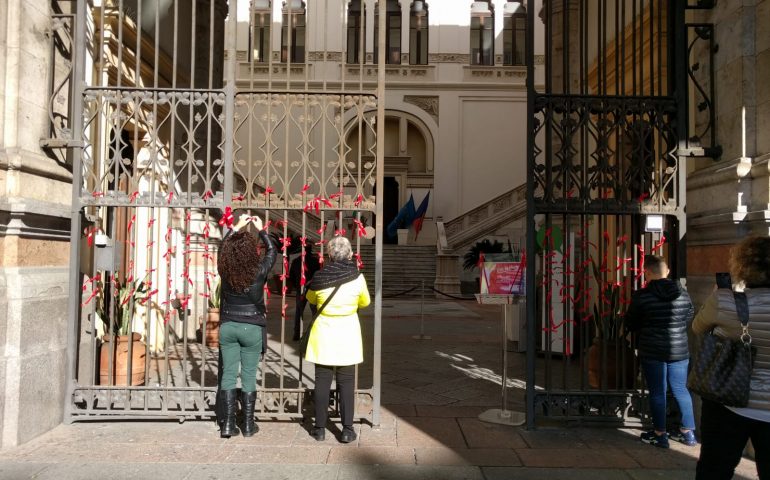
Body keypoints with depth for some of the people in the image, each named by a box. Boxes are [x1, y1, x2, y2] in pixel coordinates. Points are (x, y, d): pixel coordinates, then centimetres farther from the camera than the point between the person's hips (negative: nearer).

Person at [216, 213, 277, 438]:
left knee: (228, 373, 8)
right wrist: (261, 230, 15)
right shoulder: (259, 271, -14)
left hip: (228, 326, 2)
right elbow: (272, 251, 5)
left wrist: (236, 227, 22)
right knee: (249, 375, 6)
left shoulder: (224, 270, -7)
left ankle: (228, 424, 9)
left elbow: (223, 247, 14)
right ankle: (248, 424, 13)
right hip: (251, 327, -2)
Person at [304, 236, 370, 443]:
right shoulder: (357, 277, -10)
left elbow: (310, 298, 11)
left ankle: (320, 428, 17)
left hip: (323, 337, 0)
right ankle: (347, 430, 10)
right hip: (348, 338, 0)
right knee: (346, 384, 7)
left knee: (322, 382, 9)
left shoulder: (319, 278, -9)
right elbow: (365, 302, 7)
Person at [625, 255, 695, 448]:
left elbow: (630, 324, -5)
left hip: (652, 352, -4)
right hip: (679, 350, 4)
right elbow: (689, 320, 10)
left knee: (657, 392, 6)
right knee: (681, 390, 16)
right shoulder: (683, 294, -1)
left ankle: (660, 434, 13)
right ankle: (688, 432, 25)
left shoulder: (641, 296, -13)